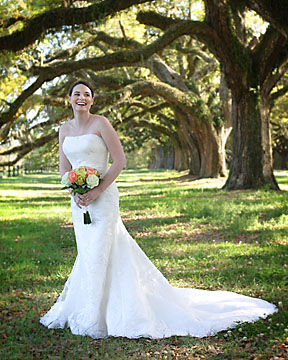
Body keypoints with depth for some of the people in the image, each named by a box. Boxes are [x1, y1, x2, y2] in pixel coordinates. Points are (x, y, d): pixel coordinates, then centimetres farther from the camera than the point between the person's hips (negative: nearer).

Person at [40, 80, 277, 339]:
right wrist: (74, 192, -5)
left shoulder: (100, 123, -8)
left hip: (103, 198, -6)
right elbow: (64, 168, 13)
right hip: (79, 200, 6)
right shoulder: (65, 129, 10)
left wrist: (97, 191, -17)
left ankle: (96, 319, 8)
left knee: (98, 253, -4)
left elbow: (120, 161, -11)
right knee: (87, 252, 13)